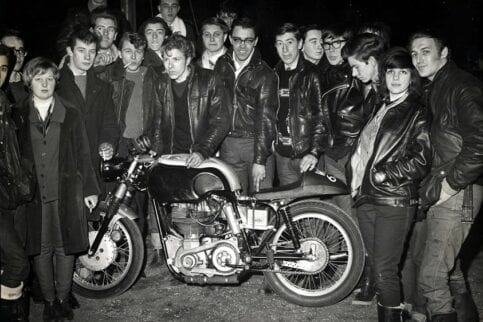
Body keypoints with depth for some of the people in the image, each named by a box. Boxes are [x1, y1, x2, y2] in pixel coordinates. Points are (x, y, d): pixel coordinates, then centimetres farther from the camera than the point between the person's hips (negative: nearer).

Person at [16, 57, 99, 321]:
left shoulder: (71, 114, 7)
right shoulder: (17, 115, 5)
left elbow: (83, 154, 7)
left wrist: (89, 189, 4)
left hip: (66, 192, 0)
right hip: (33, 195, 0)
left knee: (65, 248, 5)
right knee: (41, 249, 6)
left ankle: (63, 299, 20)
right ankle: (49, 300, 21)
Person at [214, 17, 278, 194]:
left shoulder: (265, 74, -6)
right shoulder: (221, 65, 8)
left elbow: (266, 118, -12)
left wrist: (260, 160, -19)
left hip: (257, 142, -3)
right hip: (228, 145, 3)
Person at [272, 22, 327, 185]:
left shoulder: (312, 74, -9)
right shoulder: (275, 74, 10)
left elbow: (322, 116, -14)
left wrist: (315, 152, -22)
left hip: (305, 155, -5)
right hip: (282, 155, 5)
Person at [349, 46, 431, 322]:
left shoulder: (417, 112, -1)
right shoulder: (378, 106, 17)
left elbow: (421, 161, -9)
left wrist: (384, 174, -14)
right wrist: (358, 180, 14)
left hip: (395, 201, -6)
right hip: (367, 197, 6)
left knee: (385, 270, -7)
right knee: (376, 266, 13)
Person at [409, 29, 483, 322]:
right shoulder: (434, 89, 17)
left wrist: (449, 187, -19)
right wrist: (434, 184, 10)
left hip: (458, 192, -10)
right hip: (443, 188, 10)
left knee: (431, 277, -10)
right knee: (449, 266, 21)